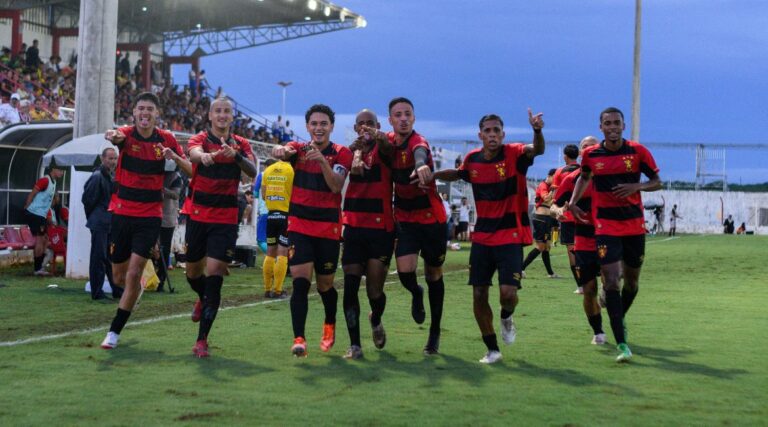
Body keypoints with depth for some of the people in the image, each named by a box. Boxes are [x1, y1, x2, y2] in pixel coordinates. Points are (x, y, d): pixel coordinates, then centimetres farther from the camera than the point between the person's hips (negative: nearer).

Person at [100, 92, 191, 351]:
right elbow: (114, 136, -31)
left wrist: (175, 157, -18)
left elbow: (191, 172, 3)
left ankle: (115, 331, 0)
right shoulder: (127, 135, -5)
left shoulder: (166, 139, 0)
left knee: (134, 274, -10)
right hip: (122, 212, 1)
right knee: (119, 277, 10)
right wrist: (112, 136, -56)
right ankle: (136, 290, 46)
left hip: (150, 216, -1)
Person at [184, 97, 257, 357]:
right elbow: (195, 153, -27)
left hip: (226, 220, -1)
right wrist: (205, 156, -51)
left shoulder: (241, 144, 3)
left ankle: (202, 340, -7)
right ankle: (203, 299, 50)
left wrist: (236, 155, -35)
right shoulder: (200, 139, -1)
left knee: (214, 274, -11)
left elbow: (252, 172, -15)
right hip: (198, 216, 1)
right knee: (193, 272, 14)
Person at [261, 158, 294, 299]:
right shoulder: (291, 170, -10)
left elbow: (263, 195, 9)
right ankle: (277, 290, -4)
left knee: (270, 253, 12)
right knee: (282, 253, -2)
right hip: (286, 214, -4)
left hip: (271, 214, 5)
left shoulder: (268, 171, 5)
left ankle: (267, 289, 13)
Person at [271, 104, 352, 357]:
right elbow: (278, 152, -22)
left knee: (325, 285, 11)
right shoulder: (299, 148, 2)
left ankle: (330, 325, 39)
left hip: (329, 228, 0)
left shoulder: (341, 153, -2)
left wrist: (321, 159, -32)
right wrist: (281, 151, -46)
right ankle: (298, 338, -16)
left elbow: (336, 186, -18)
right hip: (299, 225, 0)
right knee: (300, 281, -15)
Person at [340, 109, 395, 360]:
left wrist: (377, 137, -47)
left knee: (375, 289, -3)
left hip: (381, 229, -3)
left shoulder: (382, 150, -2)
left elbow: (387, 149, -25)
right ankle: (355, 344, 4)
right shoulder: (351, 150, 11)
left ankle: (376, 321, 30)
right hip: (353, 227, 3)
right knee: (350, 286, -3)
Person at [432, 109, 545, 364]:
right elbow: (457, 174, 25)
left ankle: (506, 317, 22)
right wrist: (430, 175, 11)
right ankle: (492, 349, 19)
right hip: (482, 236, 4)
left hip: (511, 235, -4)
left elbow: (538, 150, -31)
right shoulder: (472, 159, 3)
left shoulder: (513, 154, -11)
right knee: (479, 295, 2)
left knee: (508, 292, -16)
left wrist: (537, 131, -52)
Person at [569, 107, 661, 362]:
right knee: (611, 281, -13)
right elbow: (584, 177, 20)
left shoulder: (638, 151, -4)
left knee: (632, 280, 13)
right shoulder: (590, 155, 0)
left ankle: (620, 319, 44)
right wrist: (573, 201, 5)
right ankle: (621, 344, -13)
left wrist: (636, 187, -18)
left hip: (634, 225, 1)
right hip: (605, 226, -1)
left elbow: (657, 182, 1)